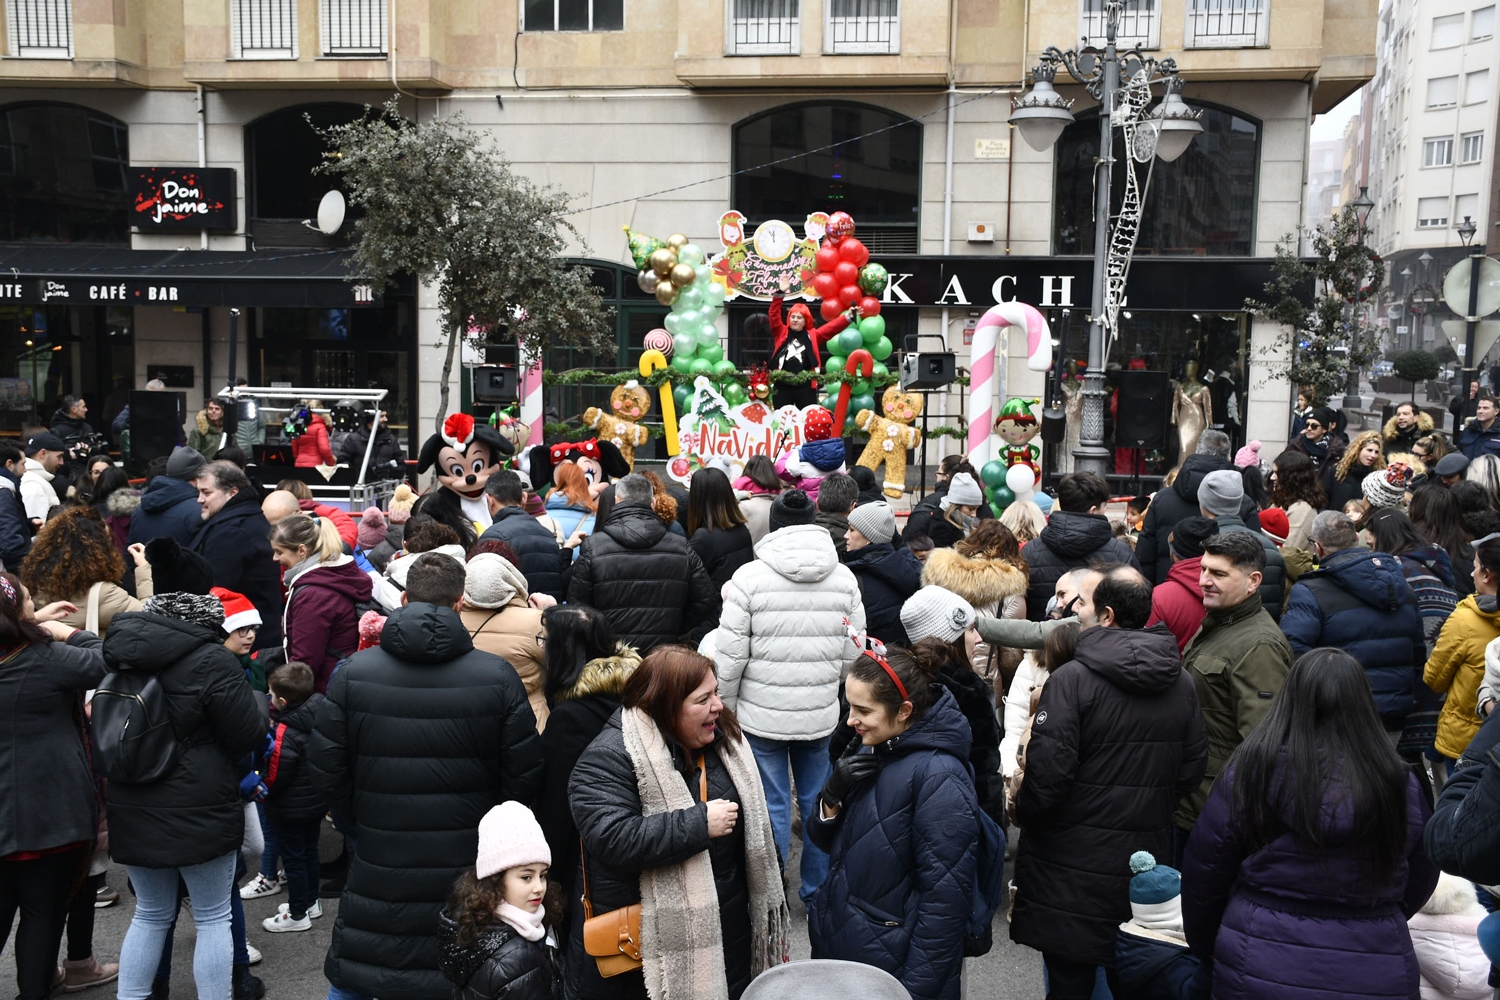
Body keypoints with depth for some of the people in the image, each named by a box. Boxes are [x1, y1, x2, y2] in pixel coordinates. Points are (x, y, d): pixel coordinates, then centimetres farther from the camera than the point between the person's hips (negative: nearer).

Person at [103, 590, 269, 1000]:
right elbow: (250, 735, -9)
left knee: (150, 915, 20)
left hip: (133, 811, 6)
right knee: (213, 918, 9)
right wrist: (257, 702, 9)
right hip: (200, 812, -5)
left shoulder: (119, 654, 5)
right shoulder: (211, 660, -15)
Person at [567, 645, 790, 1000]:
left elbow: (752, 820, 14)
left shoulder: (721, 738, 2)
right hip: (650, 940, -6)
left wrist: (769, 898, 18)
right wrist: (700, 824, -27)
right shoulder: (609, 759, -19)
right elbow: (613, 840, -32)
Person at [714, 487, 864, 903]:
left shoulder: (749, 577, -10)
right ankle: (819, 895, 28)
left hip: (761, 714, -3)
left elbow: (730, 656, -9)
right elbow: (853, 652, 3)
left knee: (772, 806, 7)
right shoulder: (844, 578, 1)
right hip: (822, 715, 3)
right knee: (818, 803, 15)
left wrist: (725, 710, 4)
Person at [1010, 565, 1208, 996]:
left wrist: (1022, 813, -2)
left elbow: (1047, 770, -20)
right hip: (1148, 856, 6)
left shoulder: (1072, 678, -18)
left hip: (1074, 866, -6)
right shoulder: (1181, 682, 1)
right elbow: (1193, 768, 9)